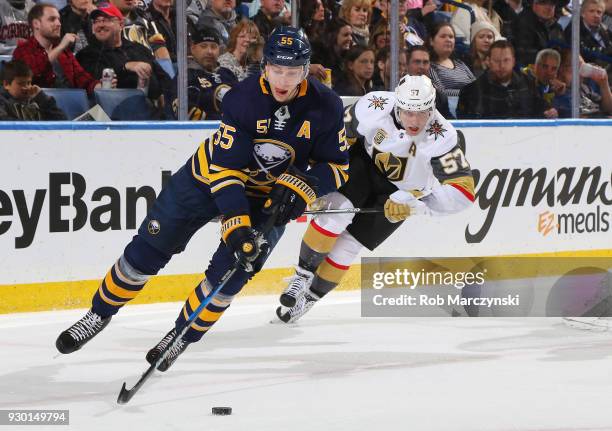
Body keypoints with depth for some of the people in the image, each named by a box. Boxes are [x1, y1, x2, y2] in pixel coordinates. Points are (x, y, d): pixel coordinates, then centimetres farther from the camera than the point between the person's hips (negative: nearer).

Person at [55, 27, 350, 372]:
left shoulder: (326, 107, -21)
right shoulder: (243, 98, -28)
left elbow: (337, 166, -10)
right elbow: (225, 168, -29)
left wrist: (301, 187, -29)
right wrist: (236, 224, -38)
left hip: (270, 196, 1)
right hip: (212, 173, -1)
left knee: (230, 272, -12)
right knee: (149, 248, -1)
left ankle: (183, 335, 11)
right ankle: (100, 315, 19)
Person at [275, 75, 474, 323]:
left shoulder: (442, 138, -34)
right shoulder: (375, 106, -29)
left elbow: (462, 192, -35)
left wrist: (413, 204, -42)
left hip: (399, 193, -1)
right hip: (364, 161, 1)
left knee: (348, 245, -6)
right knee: (338, 209, -25)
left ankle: (309, 297, 12)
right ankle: (302, 277, -9)